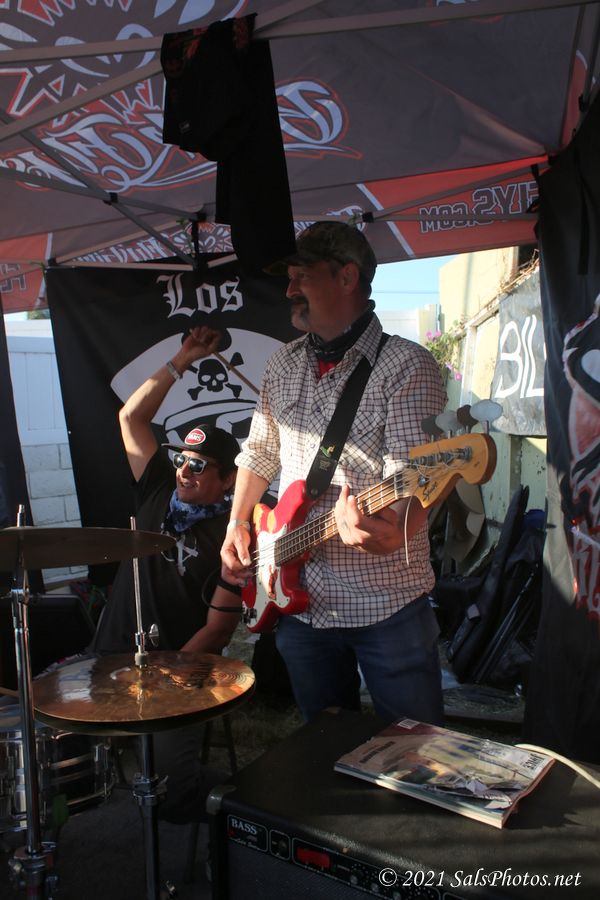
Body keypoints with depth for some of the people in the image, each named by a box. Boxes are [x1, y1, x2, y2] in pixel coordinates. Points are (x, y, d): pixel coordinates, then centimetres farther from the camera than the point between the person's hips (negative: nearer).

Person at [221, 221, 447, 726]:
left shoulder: (407, 365, -11)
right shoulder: (284, 366, 10)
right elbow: (260, 451, 19)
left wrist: (396, 531, -41)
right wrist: (238, 525, 9)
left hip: (386, 603, -5)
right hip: (299, 599, 6)